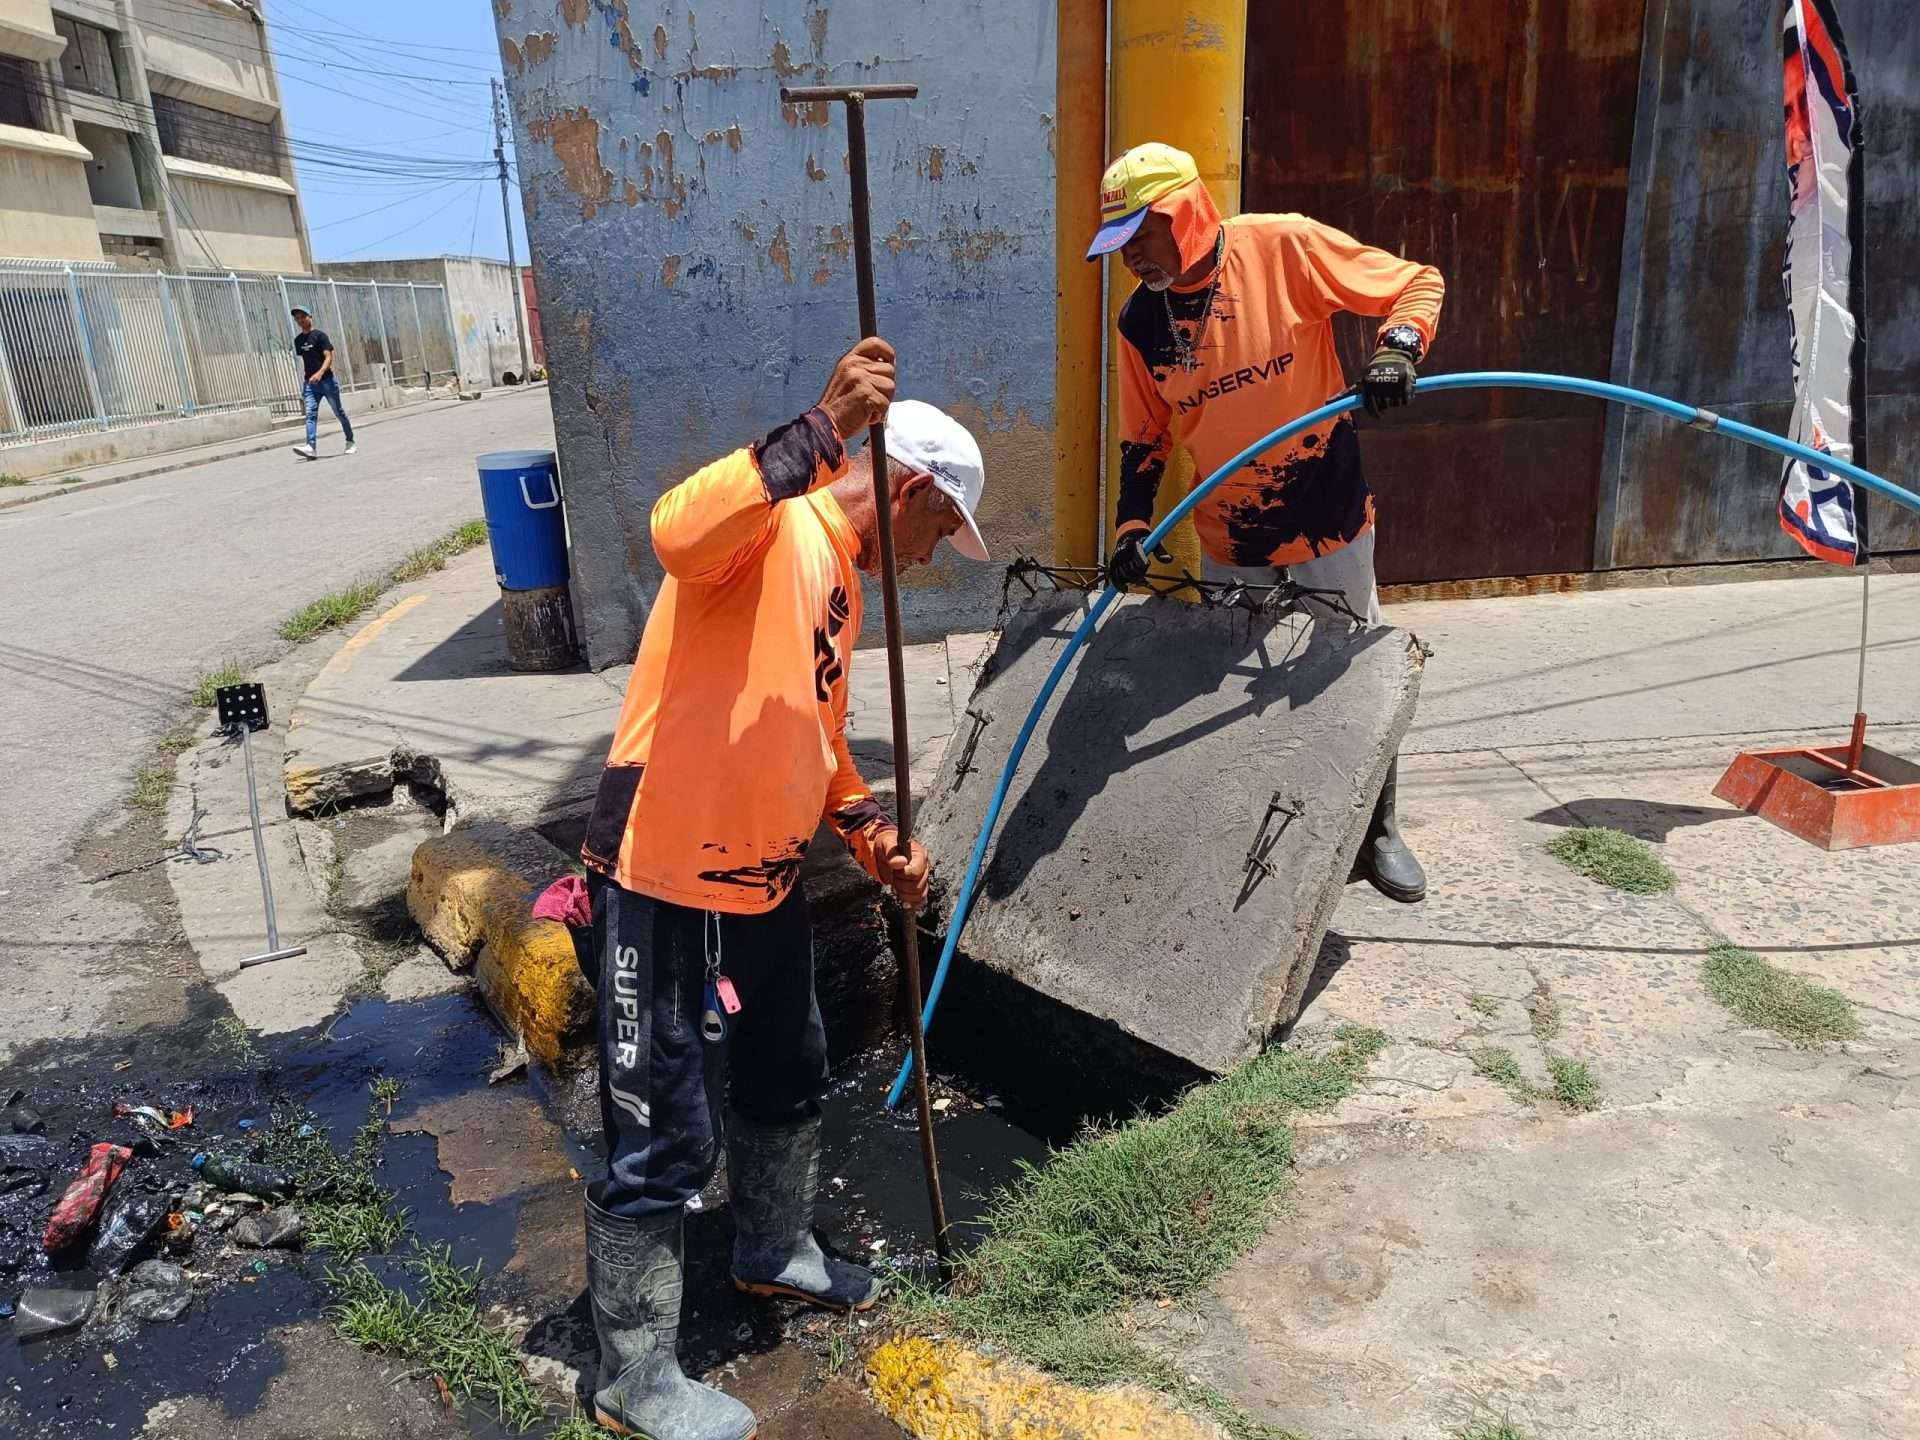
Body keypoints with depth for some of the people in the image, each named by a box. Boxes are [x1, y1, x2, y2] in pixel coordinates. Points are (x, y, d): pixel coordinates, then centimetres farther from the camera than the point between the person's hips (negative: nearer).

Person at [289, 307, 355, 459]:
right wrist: (304, 382, 19)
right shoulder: (298, 340, 13)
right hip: (310, 383, 5)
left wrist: (320, 373, -29)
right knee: (310, 414, -11)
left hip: (327, 380, -4)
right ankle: (311, 447, -23)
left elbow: (329, 357, -14)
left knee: (339, 412, 6)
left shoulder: (320, 335, -5)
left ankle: (350, 442, 23)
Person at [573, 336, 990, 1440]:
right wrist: (824, 429, -42)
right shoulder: (773, 528, -14)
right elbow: (679, 534, -39)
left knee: (792, 1084, 25)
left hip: (768, 883, 10)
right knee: (668, 1140, 3)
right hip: (666, 888, -9)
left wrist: (875, 838, 11)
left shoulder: (844, 583, 14)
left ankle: (776, 1252, 50)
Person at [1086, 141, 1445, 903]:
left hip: (1328, 524, -3)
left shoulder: (1283, 246, -13)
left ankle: (1379, 831, 28)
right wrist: (1133, 525, -4)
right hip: (1228, 542, 3)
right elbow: (1144, 438, 8)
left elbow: (1418, 283, -8)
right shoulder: (1140, 320, -1)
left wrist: (1396, 347, -27)